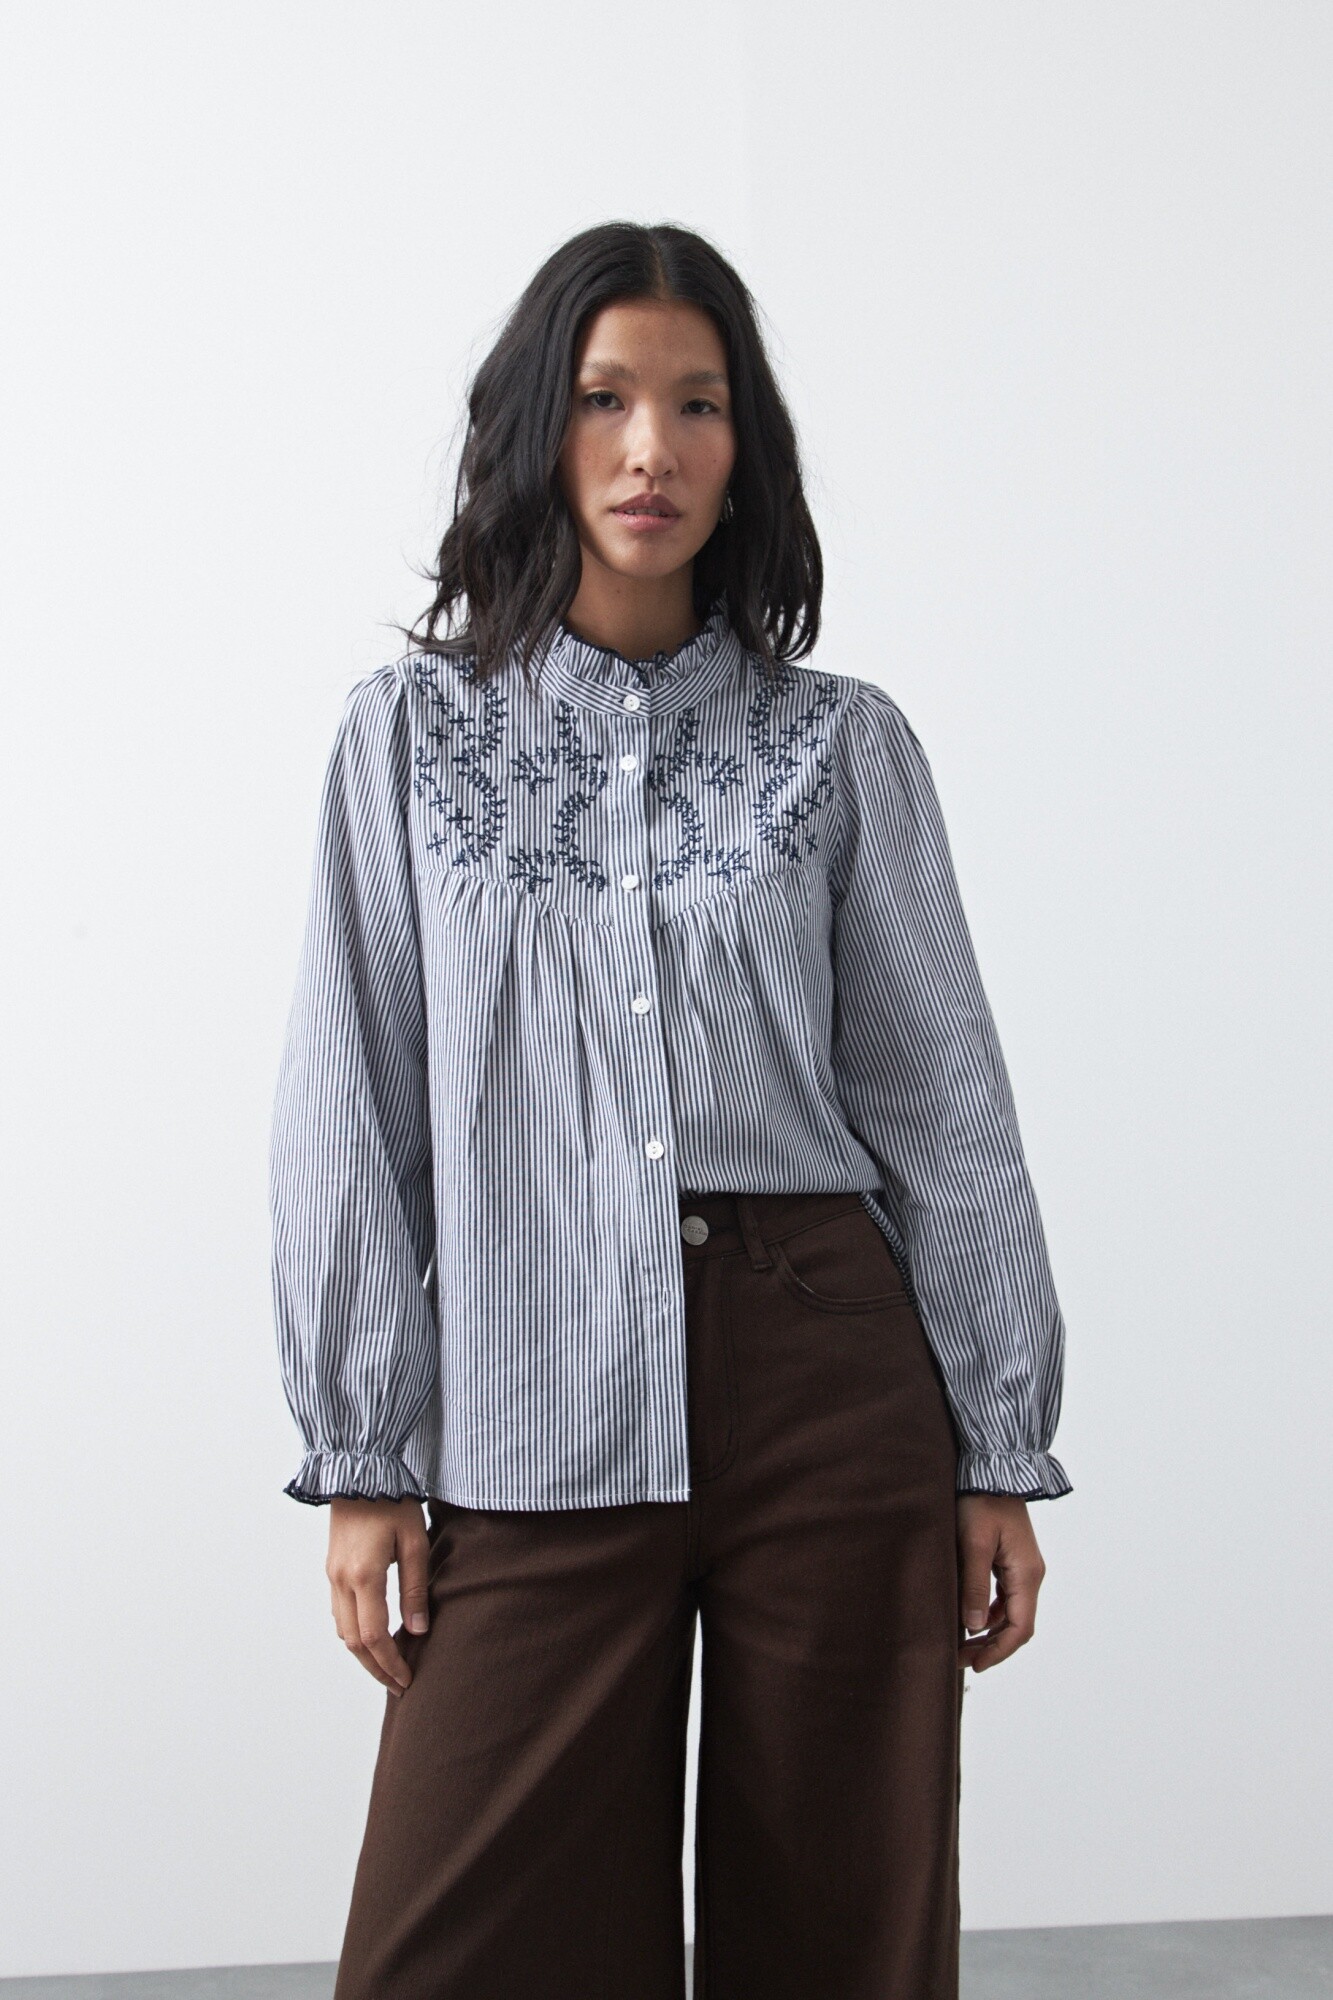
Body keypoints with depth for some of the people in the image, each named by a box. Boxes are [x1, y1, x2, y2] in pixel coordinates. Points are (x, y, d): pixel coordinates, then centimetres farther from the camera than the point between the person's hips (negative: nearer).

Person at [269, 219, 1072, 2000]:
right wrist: (360, 1458, -1)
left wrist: (1001, 1454, 3)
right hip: (533, 1405, 0)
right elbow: (351, 1115, 4)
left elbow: (943, 1105, 6)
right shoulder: (412, 733, 5)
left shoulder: (845, 743, 6)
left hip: (830, 1383, 1)